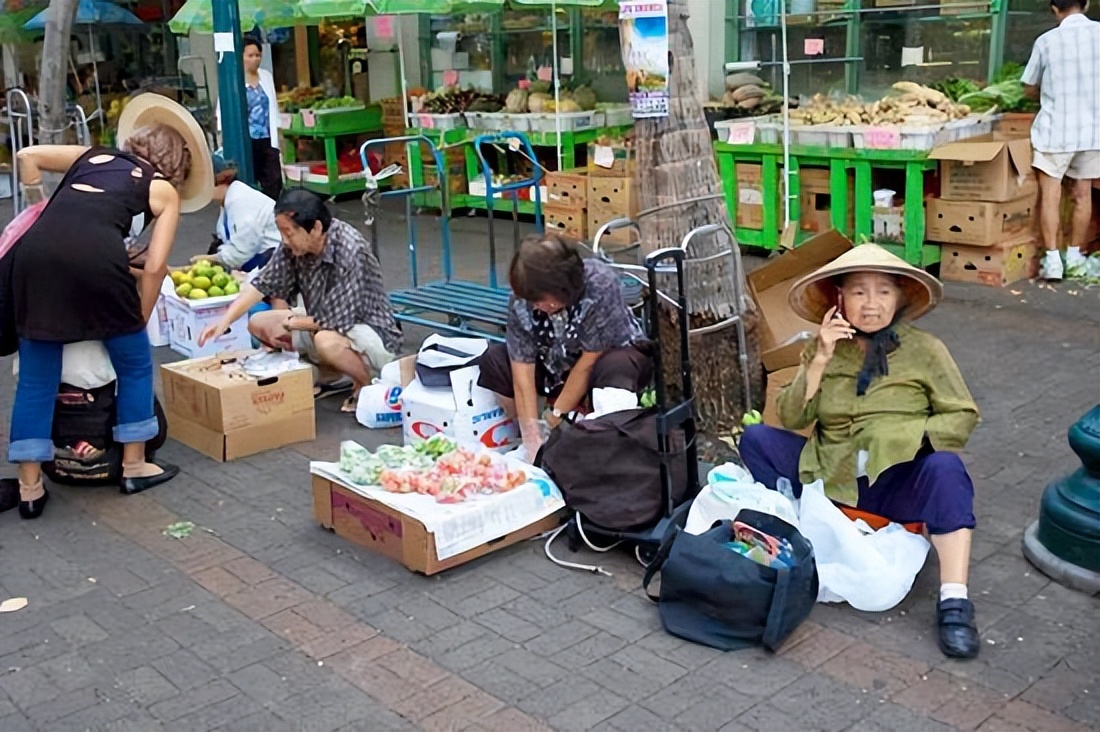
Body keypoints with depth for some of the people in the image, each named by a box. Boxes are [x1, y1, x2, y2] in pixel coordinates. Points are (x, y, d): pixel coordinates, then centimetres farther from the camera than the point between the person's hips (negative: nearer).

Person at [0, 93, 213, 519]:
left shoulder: (93, 155, 32)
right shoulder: (164, 189, 20)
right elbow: (154, 266, 10)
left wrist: (41, 212, 37)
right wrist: (140, 322, 18)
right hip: (95, 257, -4)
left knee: (36, 378, 15)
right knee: (135, 363, 19)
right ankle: (134, 467, 27)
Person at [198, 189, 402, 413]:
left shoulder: (350, 252, -29)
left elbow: (339, 320, -29)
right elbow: (264, 283, -4)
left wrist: (290, 323, -14)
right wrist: (225, 321, -15)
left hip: (374, 333, -8)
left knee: (326, 341, -38)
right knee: (259, 324, 3)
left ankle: (367, 386, -7)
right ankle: (334, 374, 10)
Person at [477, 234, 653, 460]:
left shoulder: (600, 285, -32)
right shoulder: (521, 300, -23)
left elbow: (589, 361, -27)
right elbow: (523, 371, -24)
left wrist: (557, 415, -22)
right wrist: (532, 438, -29)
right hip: (557, 365, 3)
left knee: (615, 366, -37)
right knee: (493, 359, -18)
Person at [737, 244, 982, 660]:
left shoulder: (924, 350, 0)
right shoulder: (822, 349, 6)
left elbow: (963, 416, -3)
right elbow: (791, 418, -3)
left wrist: (907, 436, -19)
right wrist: (821, 360, -14)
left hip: (896, 482, -2)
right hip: (830, 476, 3)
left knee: (944, 468, -33)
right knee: (756, 438, -10)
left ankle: (954, 602, -34)